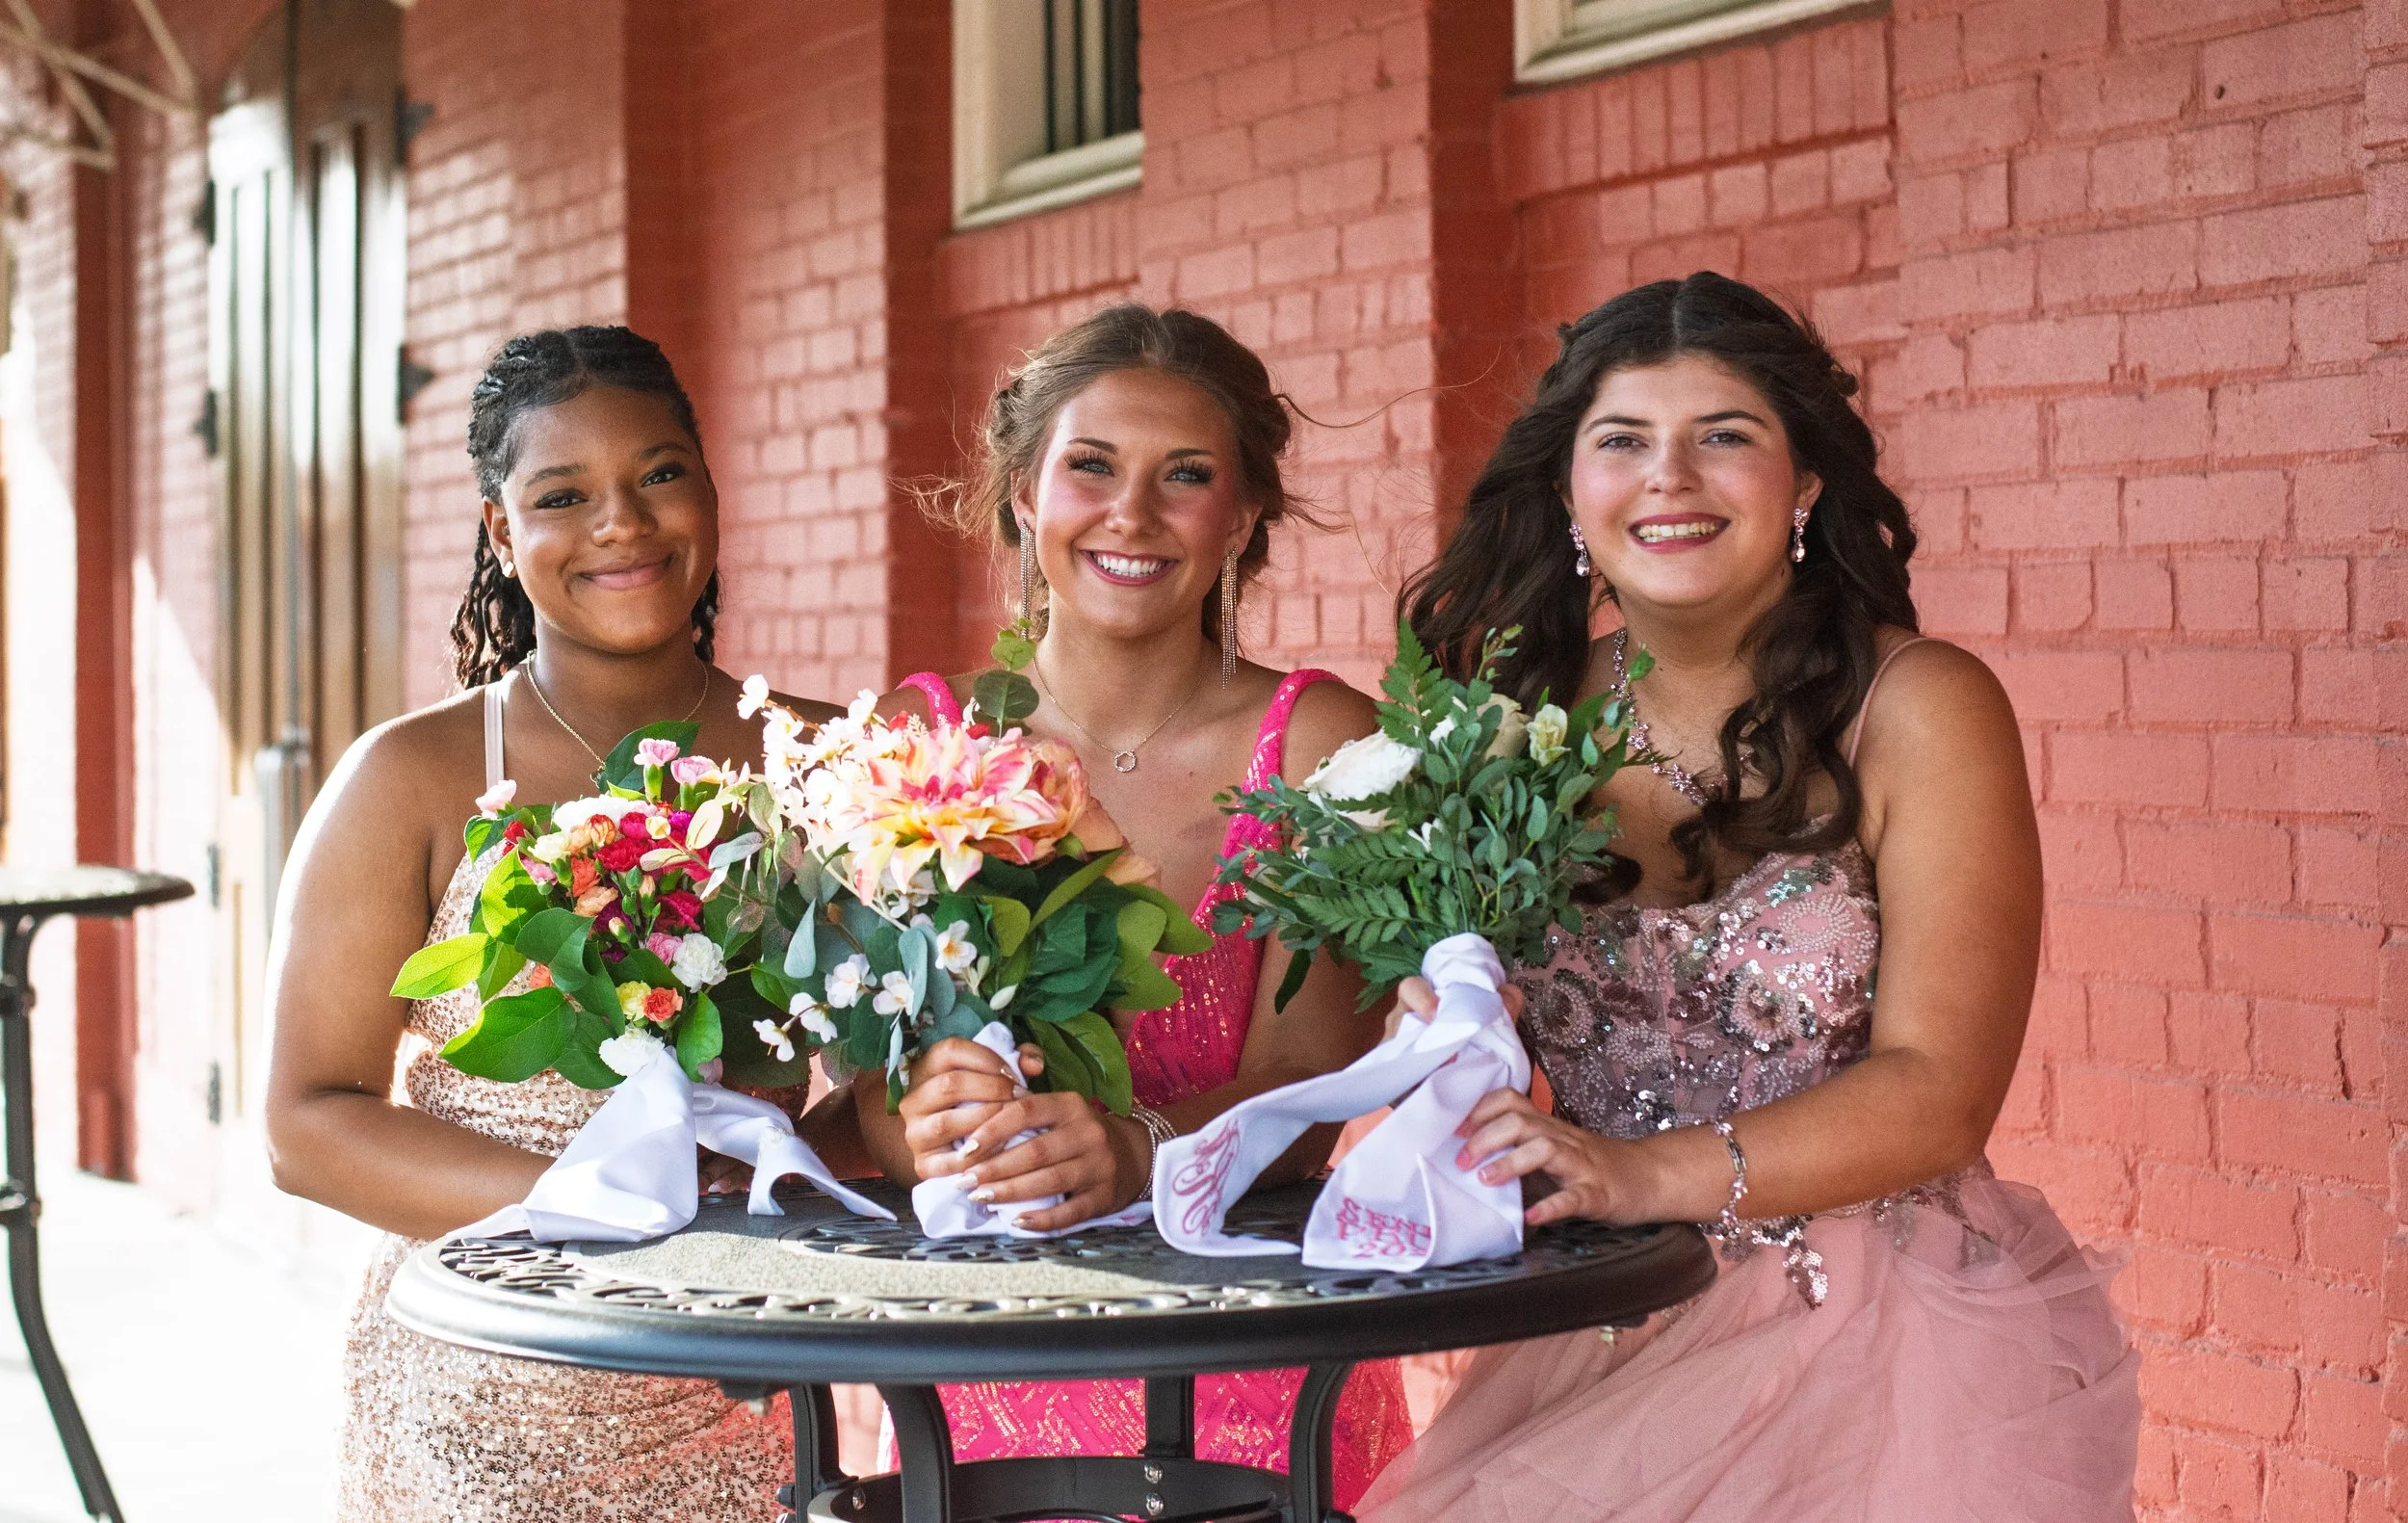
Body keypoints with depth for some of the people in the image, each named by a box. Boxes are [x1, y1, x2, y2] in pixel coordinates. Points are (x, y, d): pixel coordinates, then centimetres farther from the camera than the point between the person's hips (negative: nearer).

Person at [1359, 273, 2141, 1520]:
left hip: (1890, 1335, -3)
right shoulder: (1537, 711, 6)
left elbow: (1939, 1090, -13)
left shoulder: (1917, 709, -6)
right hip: (1616, 1331, 3)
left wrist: (1650, 1171, -26)